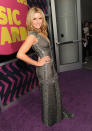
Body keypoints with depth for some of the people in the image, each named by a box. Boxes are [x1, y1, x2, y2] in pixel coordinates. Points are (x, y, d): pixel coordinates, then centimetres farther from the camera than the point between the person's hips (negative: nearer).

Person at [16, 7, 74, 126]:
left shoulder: (41, 32, 8)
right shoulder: (32, 35, -19)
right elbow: (20, 54, -27)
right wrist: (37, 63, -19)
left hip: (51, 67, 9)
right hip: (44, 69, -9)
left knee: (56, 92, 23)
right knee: (48, 95, 11)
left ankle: (60, 113, 48)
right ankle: (49, 120, 38)